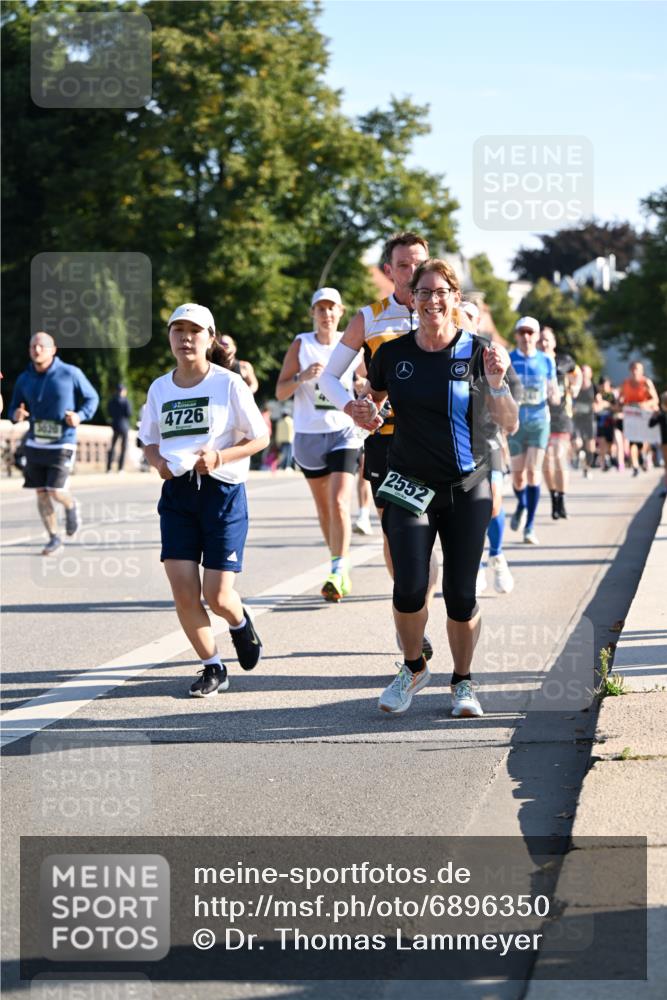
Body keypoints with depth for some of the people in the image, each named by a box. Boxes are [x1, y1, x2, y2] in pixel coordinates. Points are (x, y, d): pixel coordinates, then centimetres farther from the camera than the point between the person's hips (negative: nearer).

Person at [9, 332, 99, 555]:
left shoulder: (70, 374, -8)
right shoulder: (24, 379, 2)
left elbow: (92, 398, 3)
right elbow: (14, 408, 11)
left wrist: (80, 415, -15)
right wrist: (16, 415, -14)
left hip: (62, 444, -4)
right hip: (35, 444, 4)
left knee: (56, 492, -12)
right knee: (41, 493, 5)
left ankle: (71, 506, 24)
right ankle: (54, 538, 19)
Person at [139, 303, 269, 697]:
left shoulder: (229, 383, -6)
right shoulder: (160, 388, 7)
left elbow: (260, 436, -1)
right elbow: (150, 441, 17)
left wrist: (220, 457, -16)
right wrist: (158, 462, -6)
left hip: (223, 492, -4)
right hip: (177, 494, 4)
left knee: (217, 596, -5)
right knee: (184, 593, -6)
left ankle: (240, 621, 32)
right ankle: (213, 668, 12)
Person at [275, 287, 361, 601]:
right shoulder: (301, 345, -1)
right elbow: (280, 392, -3)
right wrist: (302, 376, -21)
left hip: (343, 434, -1)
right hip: (309, 435, 1)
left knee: (339, 503, -17)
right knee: (324, 508, 11)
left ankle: (338, 572, -20)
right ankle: (340, 565, 26)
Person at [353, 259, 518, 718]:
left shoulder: (477, 352, -4)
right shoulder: (392, 353, 1)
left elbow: (510, 425, -5)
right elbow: (372, 401, 18)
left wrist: (496, 383, -22)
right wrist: (367, 414, -5)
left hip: (467, 489, -1)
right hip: (410, 486, 1)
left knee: (461, 595, -2)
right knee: (409, 590, -12)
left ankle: (463, 681, 21)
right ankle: (413, 669, 15)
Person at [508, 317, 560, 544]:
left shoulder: (546, 361, 4)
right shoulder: (507, 360, 0)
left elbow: (553, 393, 8)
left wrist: (554, 396, -15)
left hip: (539, 421, 0)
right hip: (515, 422, 0)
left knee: (533, 472, -11)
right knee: (518, 475, 2)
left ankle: (529, 527, -7)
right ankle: (521, 505, 36)